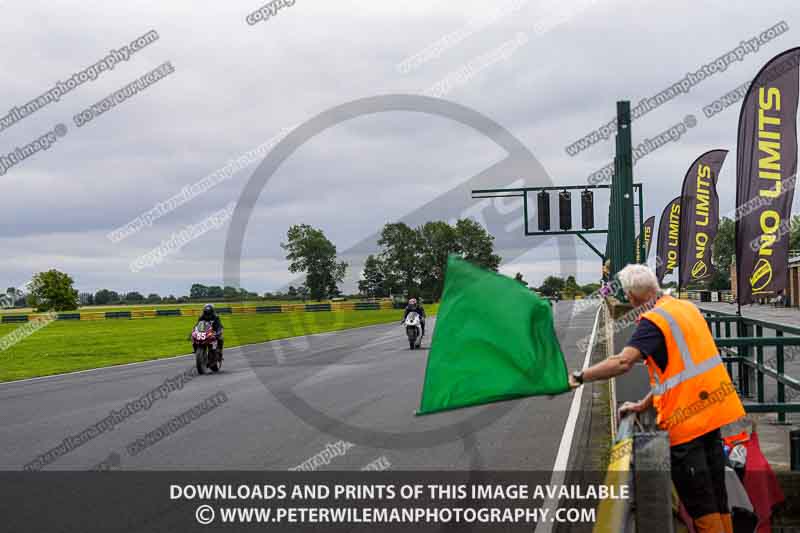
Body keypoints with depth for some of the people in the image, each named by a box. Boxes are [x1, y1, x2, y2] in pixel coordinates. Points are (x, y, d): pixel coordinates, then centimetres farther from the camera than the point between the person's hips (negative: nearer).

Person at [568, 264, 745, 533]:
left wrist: (579, 377, -18)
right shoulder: (687, 307, 11)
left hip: (685, 417, -8)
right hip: (713, 408, 8)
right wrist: (645, 404, 14)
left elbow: (623, 362, -28)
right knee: (715, 494, 17)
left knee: (700, 504, 0)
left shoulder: (653, 321, -15)